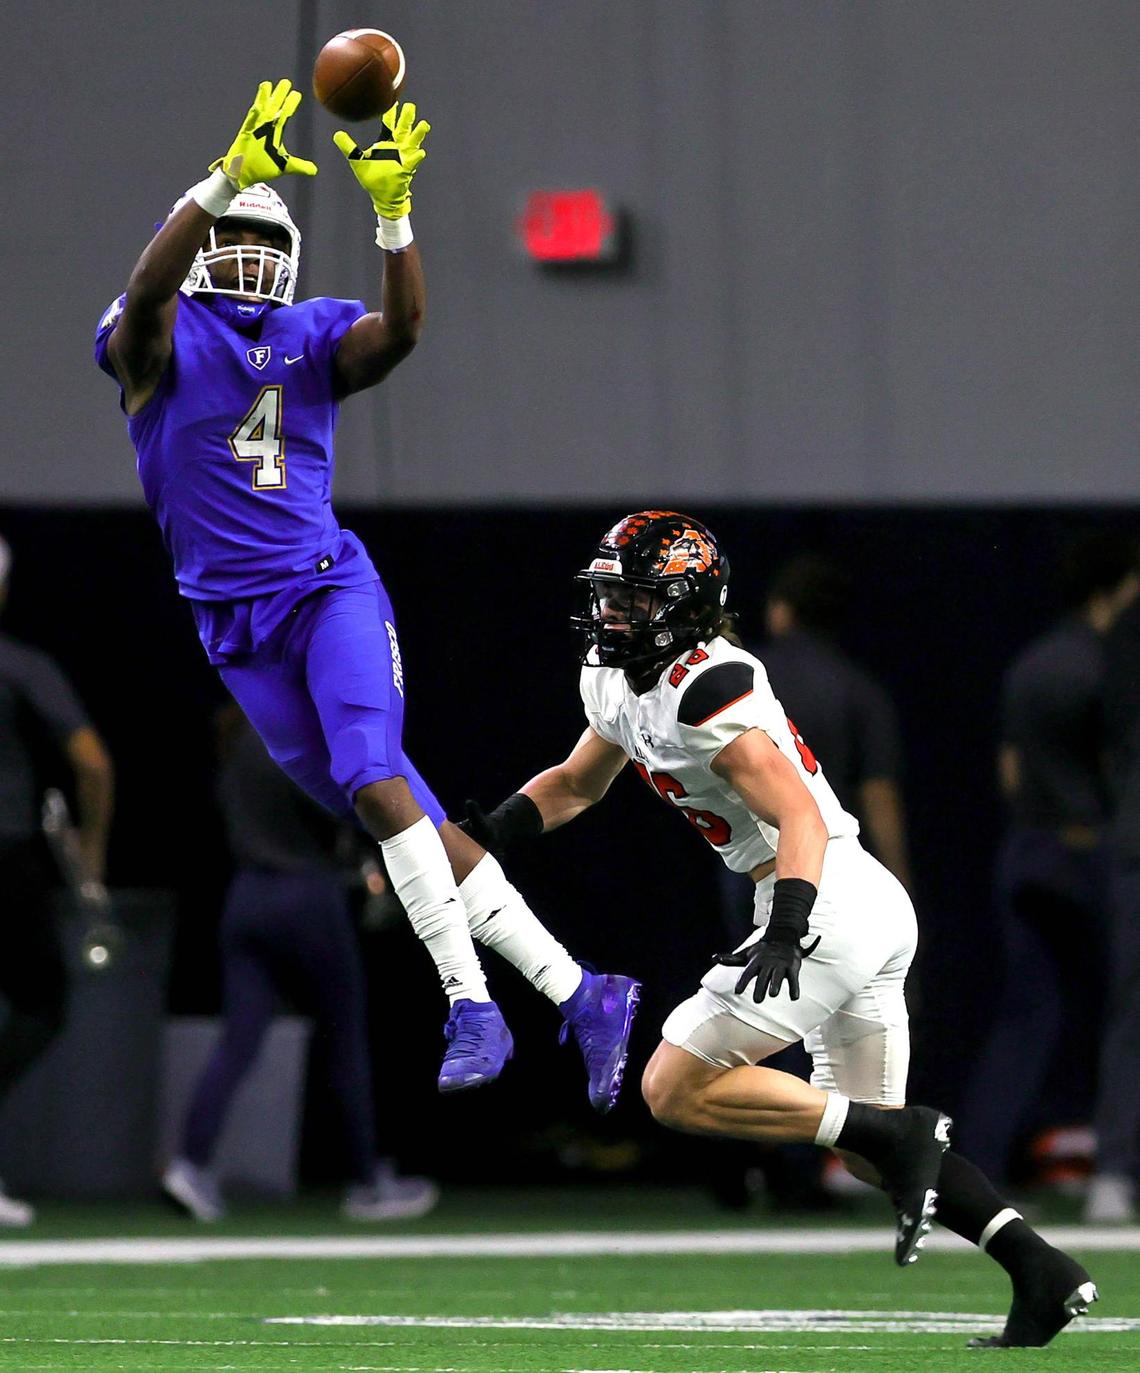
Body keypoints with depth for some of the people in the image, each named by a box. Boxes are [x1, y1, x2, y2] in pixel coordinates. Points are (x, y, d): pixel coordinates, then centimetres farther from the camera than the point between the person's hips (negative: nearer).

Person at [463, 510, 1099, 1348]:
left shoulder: (705, 690, -17)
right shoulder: (621, 682, 12)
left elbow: (800, 818, -24)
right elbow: (576, 784, 28)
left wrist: (787, 928, -37)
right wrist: (490, 832, 12)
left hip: (832, 904, -10)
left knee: (677, 1090, -7)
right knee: (870, 1146, 17)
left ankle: (901, 1131, -11)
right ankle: (1044, 1273, 10)